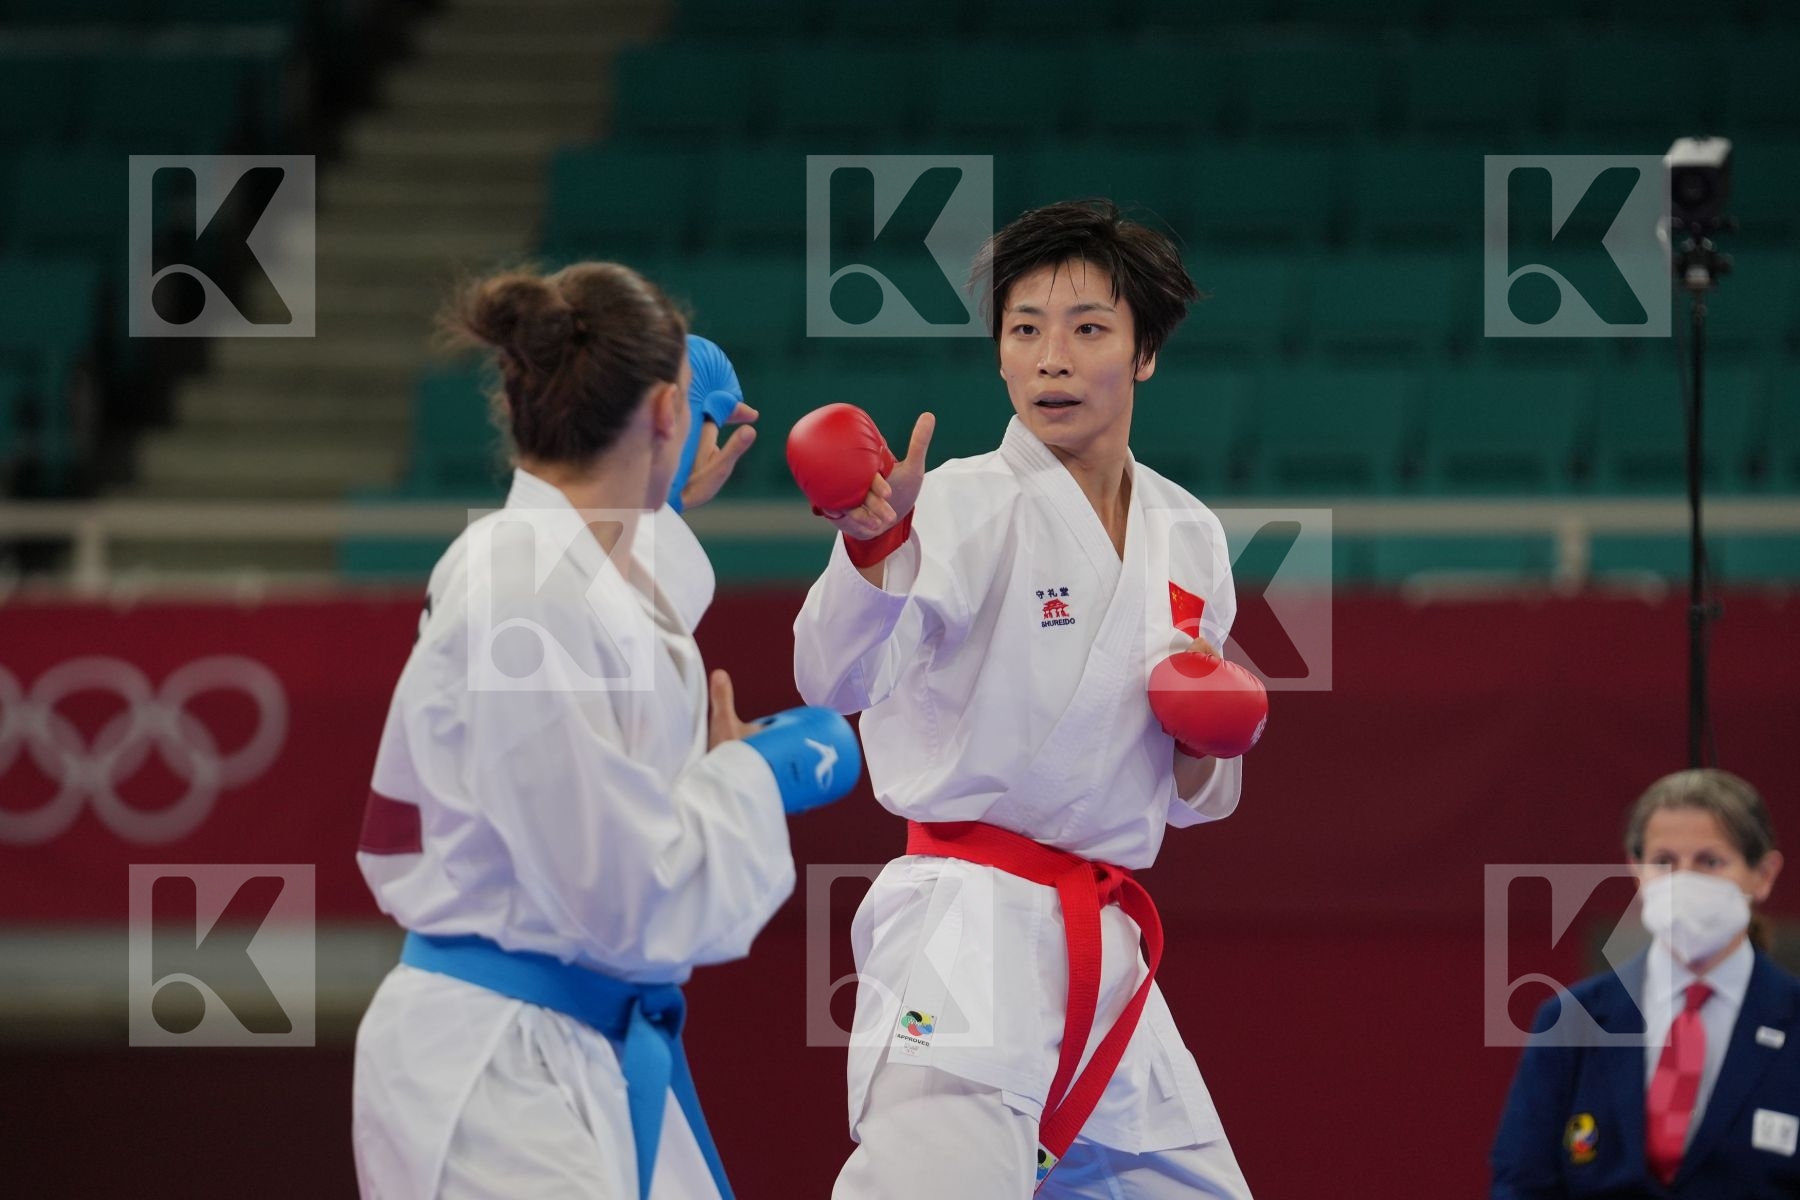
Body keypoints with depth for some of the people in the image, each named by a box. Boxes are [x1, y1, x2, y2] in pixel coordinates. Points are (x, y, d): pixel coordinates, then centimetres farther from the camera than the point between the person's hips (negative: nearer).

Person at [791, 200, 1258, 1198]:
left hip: (1100, 950, 7)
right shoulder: (964, 505, -7)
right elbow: (839, 677, -25)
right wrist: (875, 544, -44)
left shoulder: (1188, 537, 12)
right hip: (965, 922, -7)